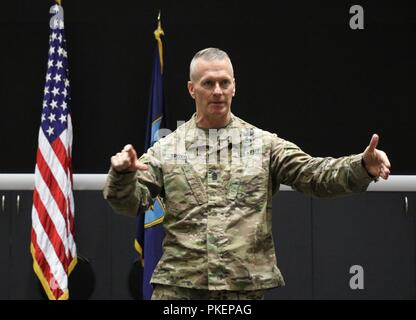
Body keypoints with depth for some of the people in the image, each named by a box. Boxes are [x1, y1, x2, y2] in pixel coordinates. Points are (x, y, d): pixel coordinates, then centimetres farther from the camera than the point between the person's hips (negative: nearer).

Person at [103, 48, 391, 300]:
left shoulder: (264, 144, 6)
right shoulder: (167, 149, 7)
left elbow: (314, 174, -2)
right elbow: (130, 201, 1)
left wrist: (362, 167, -20)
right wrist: (122, 175, -23)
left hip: (245, 285, 0)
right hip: (178, 285, 0)